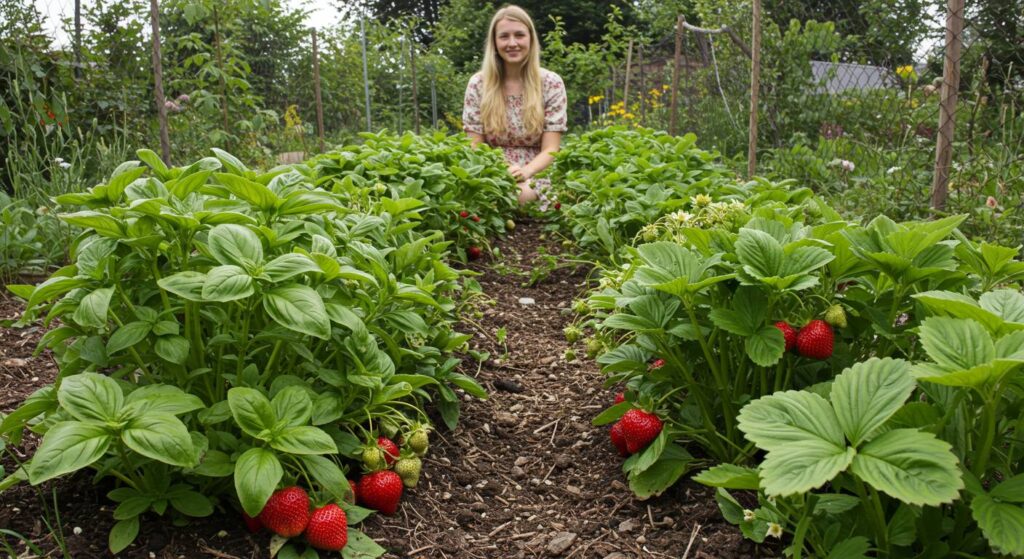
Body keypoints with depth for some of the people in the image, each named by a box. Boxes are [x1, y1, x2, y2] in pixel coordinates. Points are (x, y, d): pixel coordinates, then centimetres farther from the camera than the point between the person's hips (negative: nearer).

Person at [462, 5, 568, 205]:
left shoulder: (551, 83, 1)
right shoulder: (478, 84, 3)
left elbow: (550, 149, -4)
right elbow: (475, 147, 1)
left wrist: (525, 171, -26)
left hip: (535, 180, 0)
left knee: (521, 195, -35)